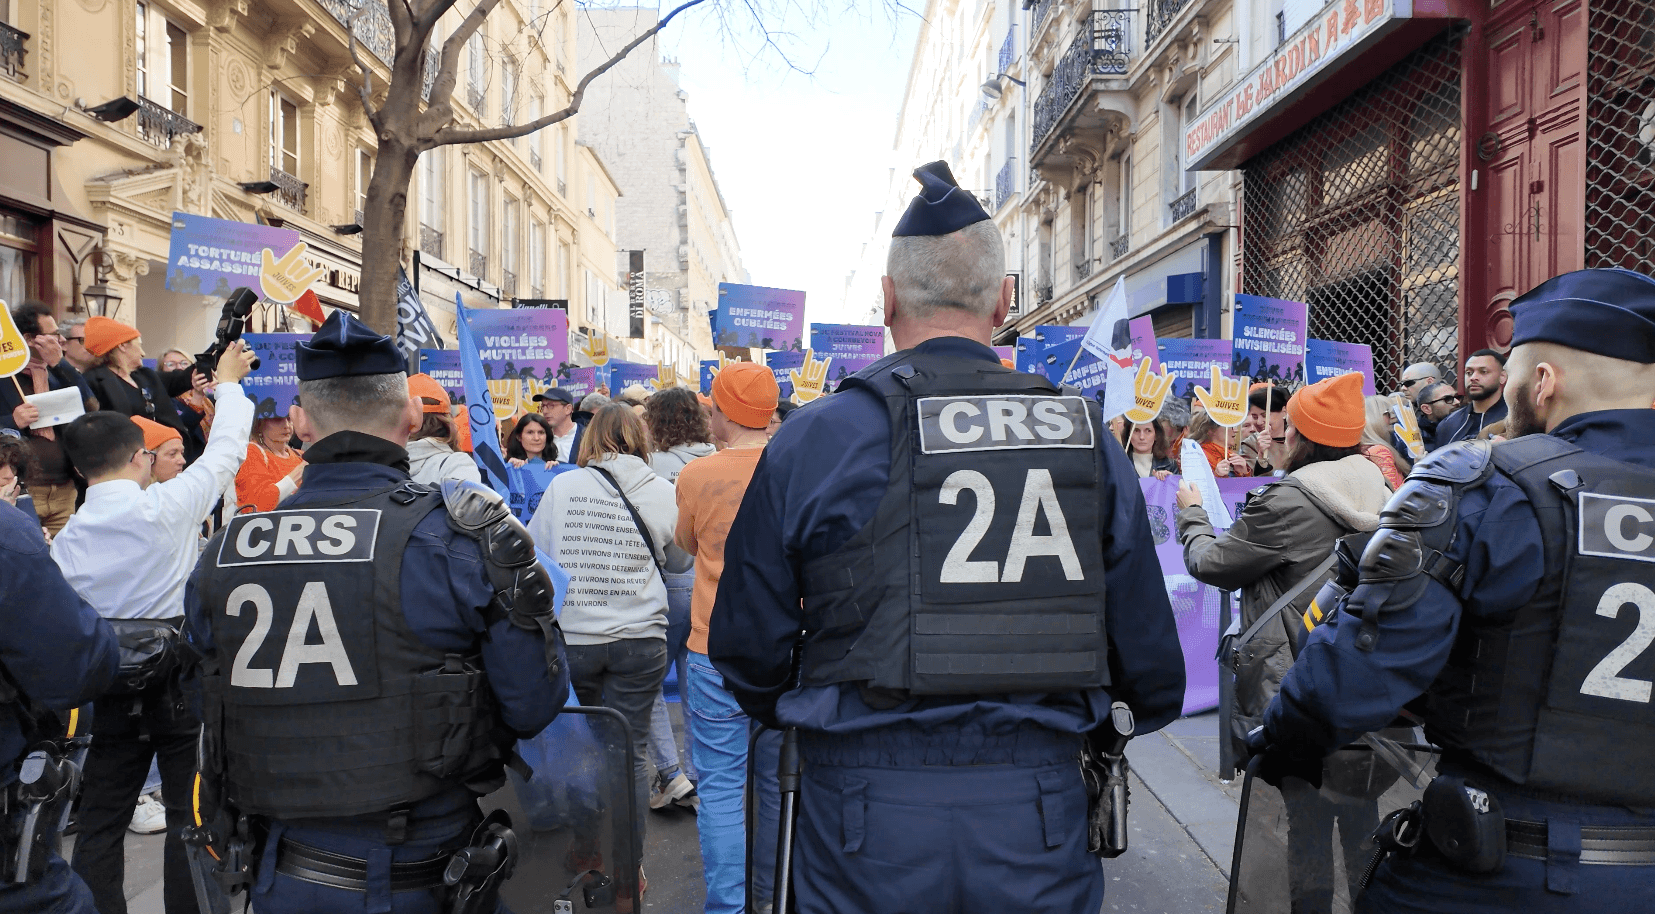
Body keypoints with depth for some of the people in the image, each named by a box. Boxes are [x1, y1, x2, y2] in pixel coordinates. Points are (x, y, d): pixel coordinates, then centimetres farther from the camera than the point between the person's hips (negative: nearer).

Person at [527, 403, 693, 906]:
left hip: (570, 637, 0)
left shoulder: (563, 486, -4)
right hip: (640, 640, 0)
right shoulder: (663, 492, -2)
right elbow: (679, 561, 13)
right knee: (630, 753, 7)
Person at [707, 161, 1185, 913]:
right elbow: (1148, 650, 4)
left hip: (866, 826, -1)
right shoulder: (1086, 438, -1)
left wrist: (798, 717, 20)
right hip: (1039, 817, 2)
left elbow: (748, 647, -2)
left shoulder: (811, 439, -8)